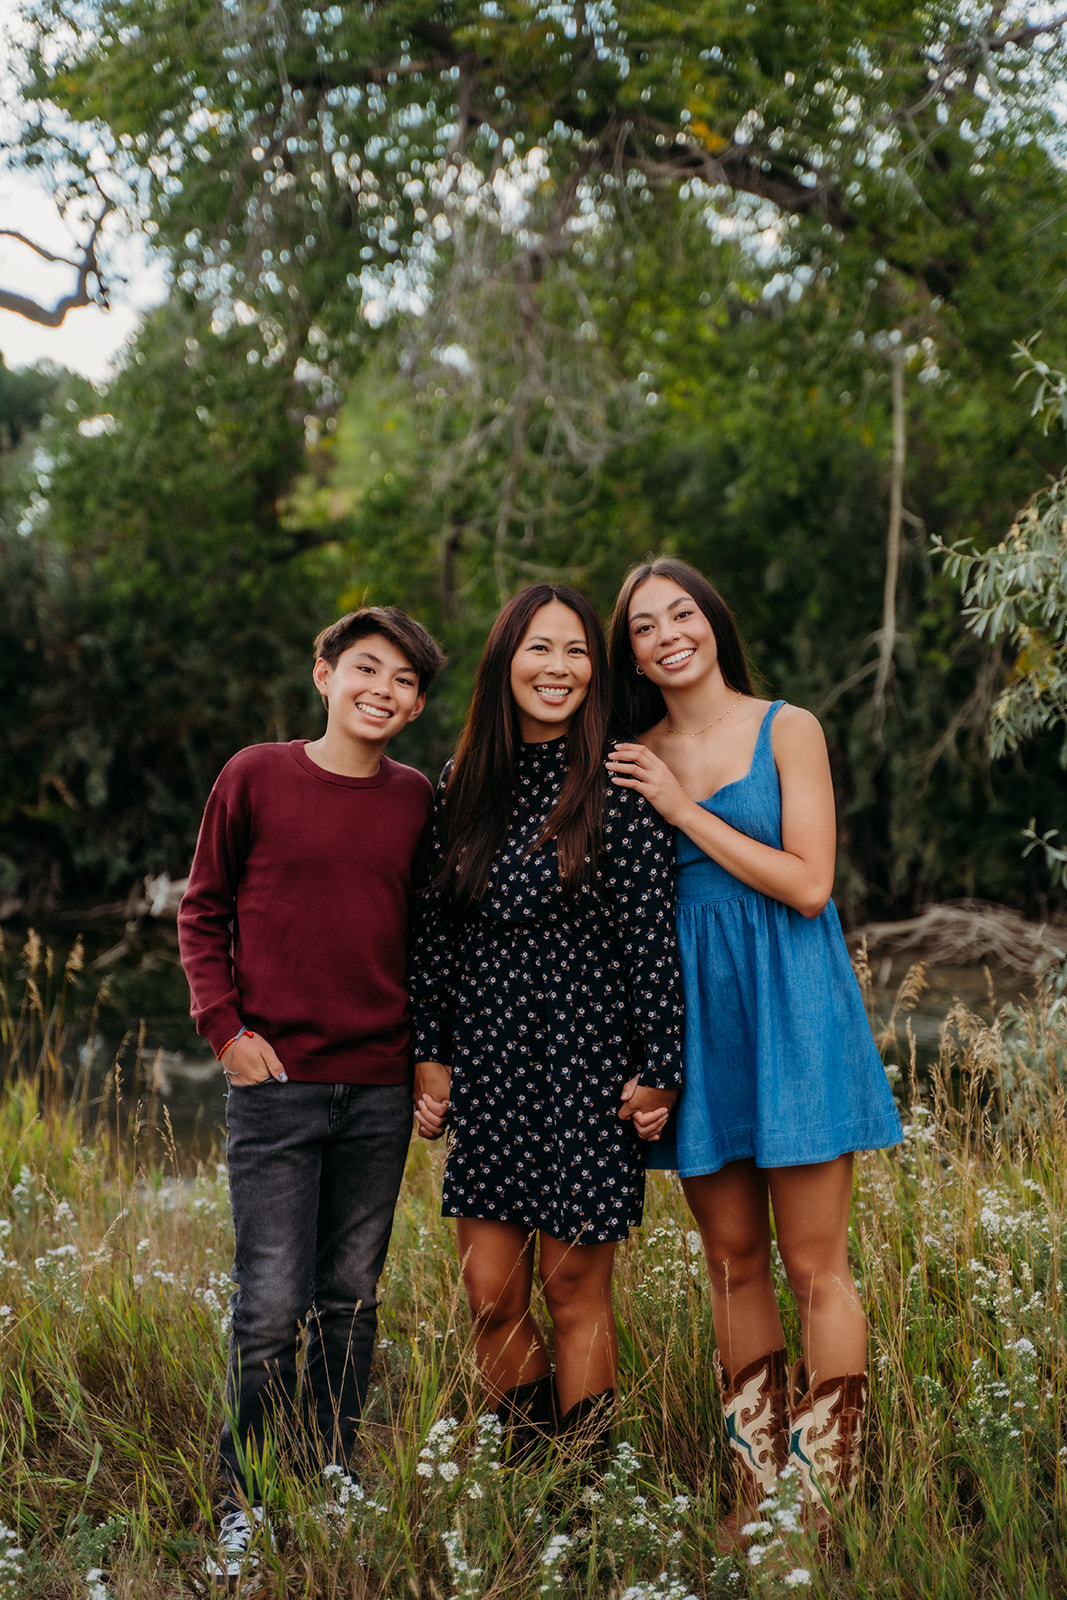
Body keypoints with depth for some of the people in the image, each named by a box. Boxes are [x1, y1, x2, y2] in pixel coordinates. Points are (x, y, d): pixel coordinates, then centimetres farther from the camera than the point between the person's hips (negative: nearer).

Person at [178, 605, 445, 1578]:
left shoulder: (417, 800, 7)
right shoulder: (256, 777, -1)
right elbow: (203, 910, 5)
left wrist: (427, 1051, 9)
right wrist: (225, 1025, -4)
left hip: (380, 1092, 3)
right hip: (276, 1083, -3)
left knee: (351, 1300, 11)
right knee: (271, 1306, -2)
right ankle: (244, 1506, 14)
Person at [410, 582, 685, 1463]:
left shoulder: (619, 788, -6)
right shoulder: (465, 787, 8)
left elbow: (653, 936, -7)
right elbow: (436, 929, 12)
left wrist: (658, 1070, -9)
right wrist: (428, 1052, 8)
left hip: (587, 1067, -4)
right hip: (487, 1069, 4)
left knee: (576, 1289, 4)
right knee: (492, 1297, 5)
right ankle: (530, 1463, 23)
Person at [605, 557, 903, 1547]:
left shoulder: (786, 730, -2)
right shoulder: (638, 757, 8)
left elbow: (808, 885, -11)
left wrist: (685, 812, -11)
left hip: (788, 1008, -3)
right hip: (693, 1017, 4)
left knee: (814, 1268, -1)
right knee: (732, 1262, 9)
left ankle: (824, 1511, 7)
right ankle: (755, 1493, 20)